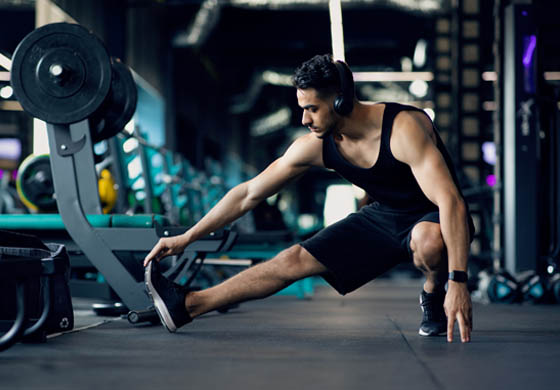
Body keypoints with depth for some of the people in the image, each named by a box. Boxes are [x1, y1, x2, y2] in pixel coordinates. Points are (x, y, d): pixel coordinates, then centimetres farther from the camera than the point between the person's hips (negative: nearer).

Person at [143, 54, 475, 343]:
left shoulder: (403, 129, -32)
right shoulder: (315, 147, -13)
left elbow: (451, 202, -37)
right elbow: (250, 193, -4)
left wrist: (458, 281, -44)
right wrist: (186, 238, -4)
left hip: (434, 217, -5)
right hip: (384, 217, 5)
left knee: (427, 240, -41)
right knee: (296, 260, -2)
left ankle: (434, 296, -7)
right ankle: (187, 306, 2)